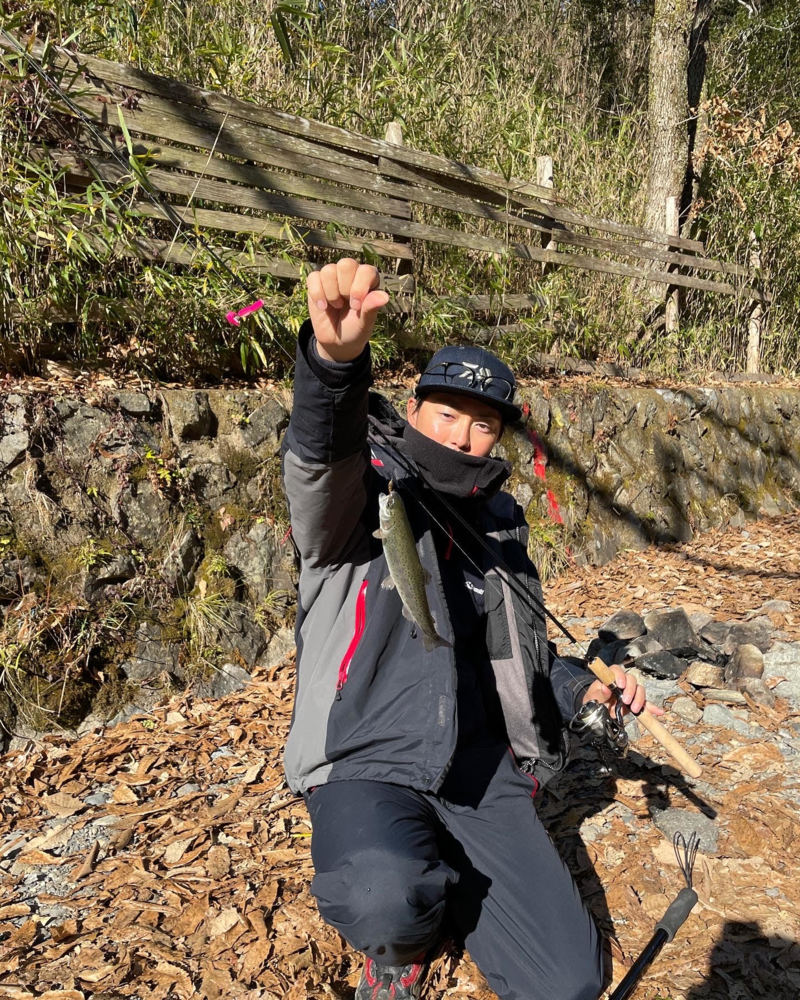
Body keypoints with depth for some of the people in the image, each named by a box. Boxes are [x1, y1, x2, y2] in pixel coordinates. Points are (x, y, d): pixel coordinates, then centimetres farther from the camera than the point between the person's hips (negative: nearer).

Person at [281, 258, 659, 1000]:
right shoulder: (365, 496, -6)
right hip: (368, 767, -4)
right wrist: (335, 357, -53)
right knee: (386, 899, -35)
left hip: (483, 774, 5)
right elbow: (319, 454, -33)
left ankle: (435, 884, 22)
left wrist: (582, 687, 8)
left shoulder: (497, 528, 12)